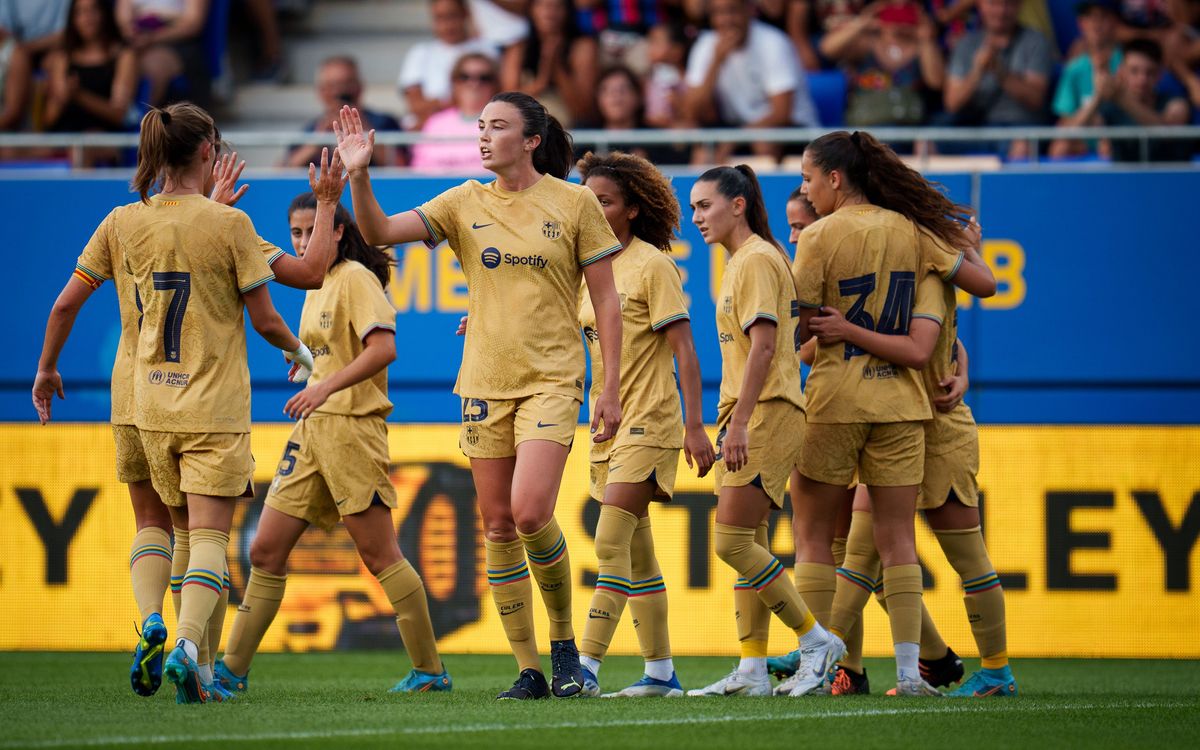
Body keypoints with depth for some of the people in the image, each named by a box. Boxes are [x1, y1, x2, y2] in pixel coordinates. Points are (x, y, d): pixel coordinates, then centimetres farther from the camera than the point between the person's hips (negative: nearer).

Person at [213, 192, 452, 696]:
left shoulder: (356, 278, -9)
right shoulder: (317, 286, 17)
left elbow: (383, 348, -22)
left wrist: (326, 387, -27)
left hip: (352, 426, -9)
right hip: (312, 429, 9)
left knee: (379, 556, -6)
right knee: (266, 551, 4)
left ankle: (430, 671, 1)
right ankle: (233, 668, 7)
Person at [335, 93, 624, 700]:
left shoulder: (574, 204, -2)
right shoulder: (466, 204, 5)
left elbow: (606, 300, 1)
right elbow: (379, 232, -4)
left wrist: (612, 388, -3)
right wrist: (359, 176, -21)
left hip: (550, 378, -4)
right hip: (484, 381, 4)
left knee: (530, 512, -19)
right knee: (497, 526, 3)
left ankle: (564, 640, 4)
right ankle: (528, 669, 12)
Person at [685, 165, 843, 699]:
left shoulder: (757, 259, -11)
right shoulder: (741, 261, 20)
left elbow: (764, 345, -19)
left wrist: (740, 422, -24)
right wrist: (730, 422, 21)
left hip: (767, 413, -10)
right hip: (748, 415, 10)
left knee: (732, 542, -13)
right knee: (747, 543, 7)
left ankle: (816, 639, -7)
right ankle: (752, 671, 7)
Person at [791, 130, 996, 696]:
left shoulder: (821, 237, -9)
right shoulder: (911, 230, 4)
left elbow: (799, 328, -11)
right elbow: (984, 283, 7)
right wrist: (959, 245, 26)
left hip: (836, 399, -4)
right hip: (900, 401, 4)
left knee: (813, 535, 6)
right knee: (897, 538, 4)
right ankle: (909, 671, -3)